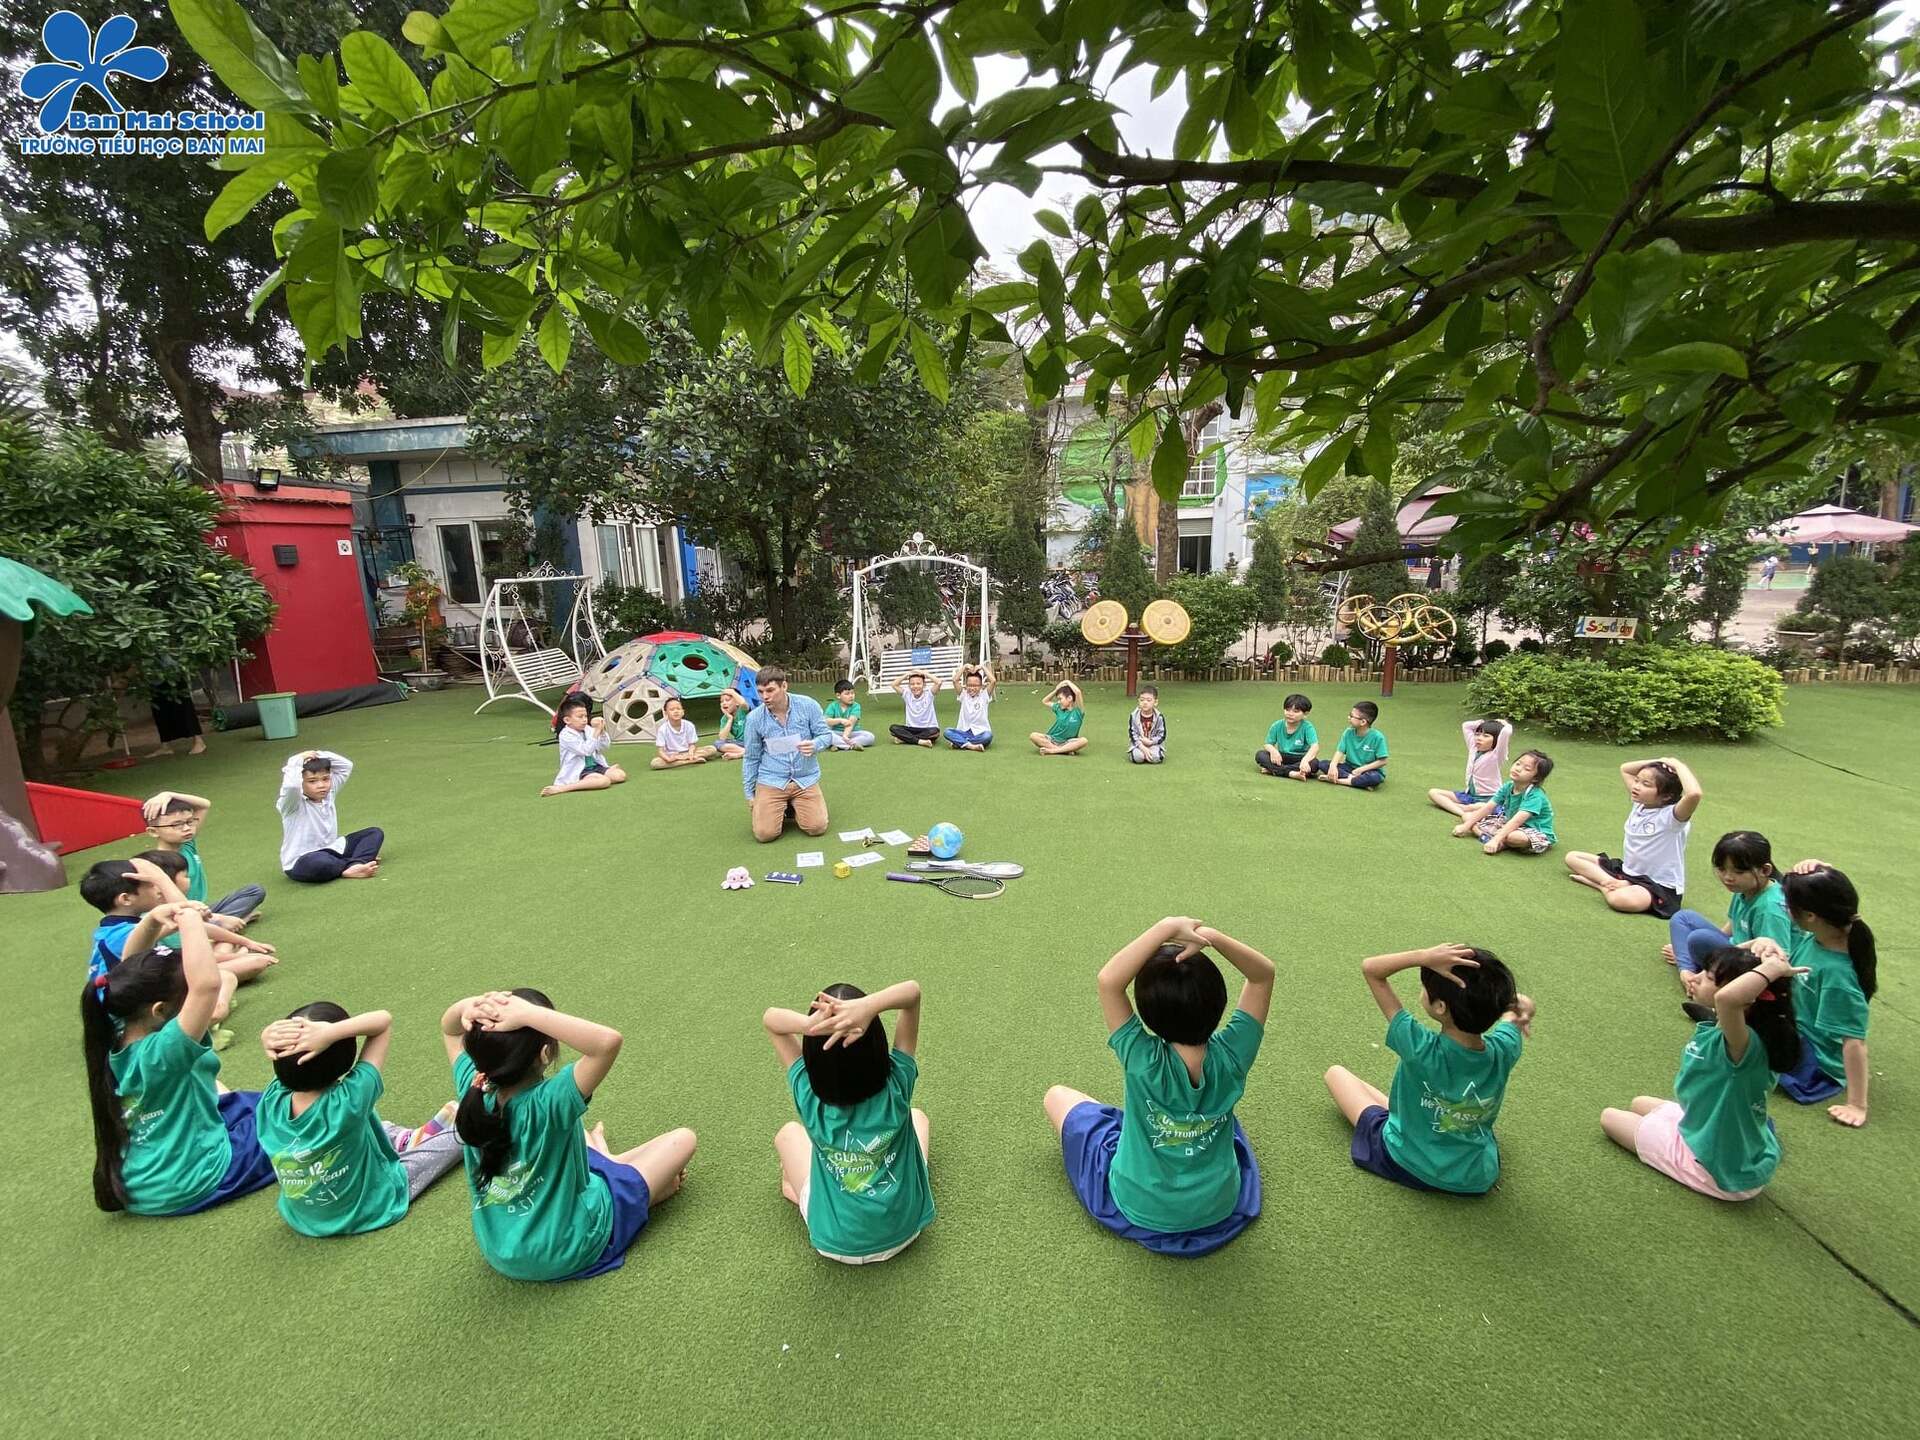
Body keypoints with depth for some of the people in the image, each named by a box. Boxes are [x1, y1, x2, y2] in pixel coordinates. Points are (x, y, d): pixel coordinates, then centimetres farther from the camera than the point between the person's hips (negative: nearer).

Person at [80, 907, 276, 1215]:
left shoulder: (113, 1043, -10)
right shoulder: (162, 1053, -34)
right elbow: (207, 983, -50)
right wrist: (190, 922, -40)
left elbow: (130, 973, 7)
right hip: (189, 1187, -8)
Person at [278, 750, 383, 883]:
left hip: (330, 851, 7)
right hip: (301, 862, -7)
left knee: (375, 832, -2)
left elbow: (346, 765, 3)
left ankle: (354, 866, -25)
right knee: (320, 863, -43)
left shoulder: (329, 794, 4)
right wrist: (298, 759, -25)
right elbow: (290, 785, -39)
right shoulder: (293, 803, -15)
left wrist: (319, 754, -7)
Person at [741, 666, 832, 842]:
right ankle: (780, 810, 22)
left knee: (817, 827, -11)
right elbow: (751, 758, 5)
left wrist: (814, 745, -24)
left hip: (806, 779, 0)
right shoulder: (754, 718, -7)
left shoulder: (808, 705, -10)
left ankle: (794, 807, 21)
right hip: (771, 781, 0)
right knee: (764, 834, -13)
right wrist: (749, 794, 10)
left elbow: (824, 734, 1)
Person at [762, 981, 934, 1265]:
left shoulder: (809, 1093, -27)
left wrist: (809, 1024, -40)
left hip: (836, 1244, 0)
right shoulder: (896, 1084, -27)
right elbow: (913, 990, -27)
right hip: (904, 1230, 0)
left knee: (789, 1132, 21)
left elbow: (770, 1018, -19)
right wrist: (869, 1006, -47)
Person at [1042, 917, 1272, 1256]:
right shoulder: (1230, 1057, -27)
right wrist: (1211, 936, -38)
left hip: (1140, 1213, -3)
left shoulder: (1145, 1062, -35)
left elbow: (1108, 980, -43)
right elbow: (1263, 973, -21)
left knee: (1058, 1096, 15)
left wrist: (1166, 927, -45)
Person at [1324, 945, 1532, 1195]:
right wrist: (1497, 996, -24)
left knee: (1336, 1073, 14)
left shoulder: (1420, 1049, -34)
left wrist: (1424, 956, -44)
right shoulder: (1505, 1050, -24)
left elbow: (1369, 968, -30)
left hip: (1409, 1168, -3)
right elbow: (1524, 1006, -1)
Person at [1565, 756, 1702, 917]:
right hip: (1627, 871, 8)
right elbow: (1624, 769, 15)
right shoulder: (1639, 804, 3)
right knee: (1572, 857, 5)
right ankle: (1614, 883, -12)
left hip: (1660, 886, -8)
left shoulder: (1671, 816, -20)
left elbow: (1694, 794, -44)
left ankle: (1603, 884, -9)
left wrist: (1678, 766, -27)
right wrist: (1658, 762, -3)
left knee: (1621, 899, -41)